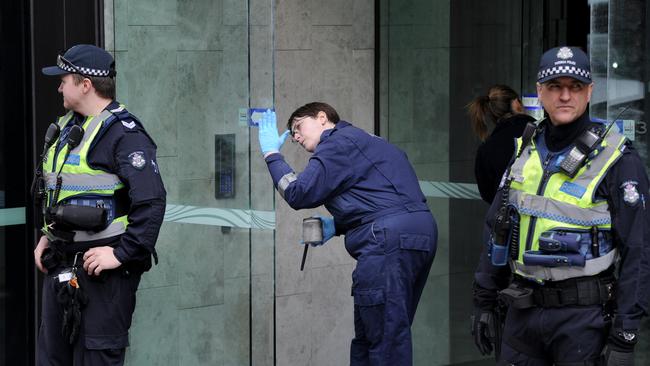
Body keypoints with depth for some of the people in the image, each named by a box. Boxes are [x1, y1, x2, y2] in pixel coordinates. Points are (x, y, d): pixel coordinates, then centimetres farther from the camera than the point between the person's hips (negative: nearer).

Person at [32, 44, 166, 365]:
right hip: (60, 267, 9)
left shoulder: (124, 133, -15)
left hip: (101, 268, -9)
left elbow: (151, 201, -23)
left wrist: (122, 254, -23)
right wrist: (47, 237, 18)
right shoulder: (67, 128, 15)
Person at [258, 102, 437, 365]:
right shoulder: (362, 141, 29)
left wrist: (271, 154, 5)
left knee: (383, 337, -10)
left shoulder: (339, 140, -1)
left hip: (391, 238, -10)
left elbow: (299, 194, -7)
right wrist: (337, 225, 16)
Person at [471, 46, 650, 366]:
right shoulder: (525, 150, 10)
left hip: (583, 315, -5)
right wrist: (485, 301, 13)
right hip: (523, 311, 5)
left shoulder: (617, 160, -8)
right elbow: (496, 230, 17)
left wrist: (624, 338, -15)